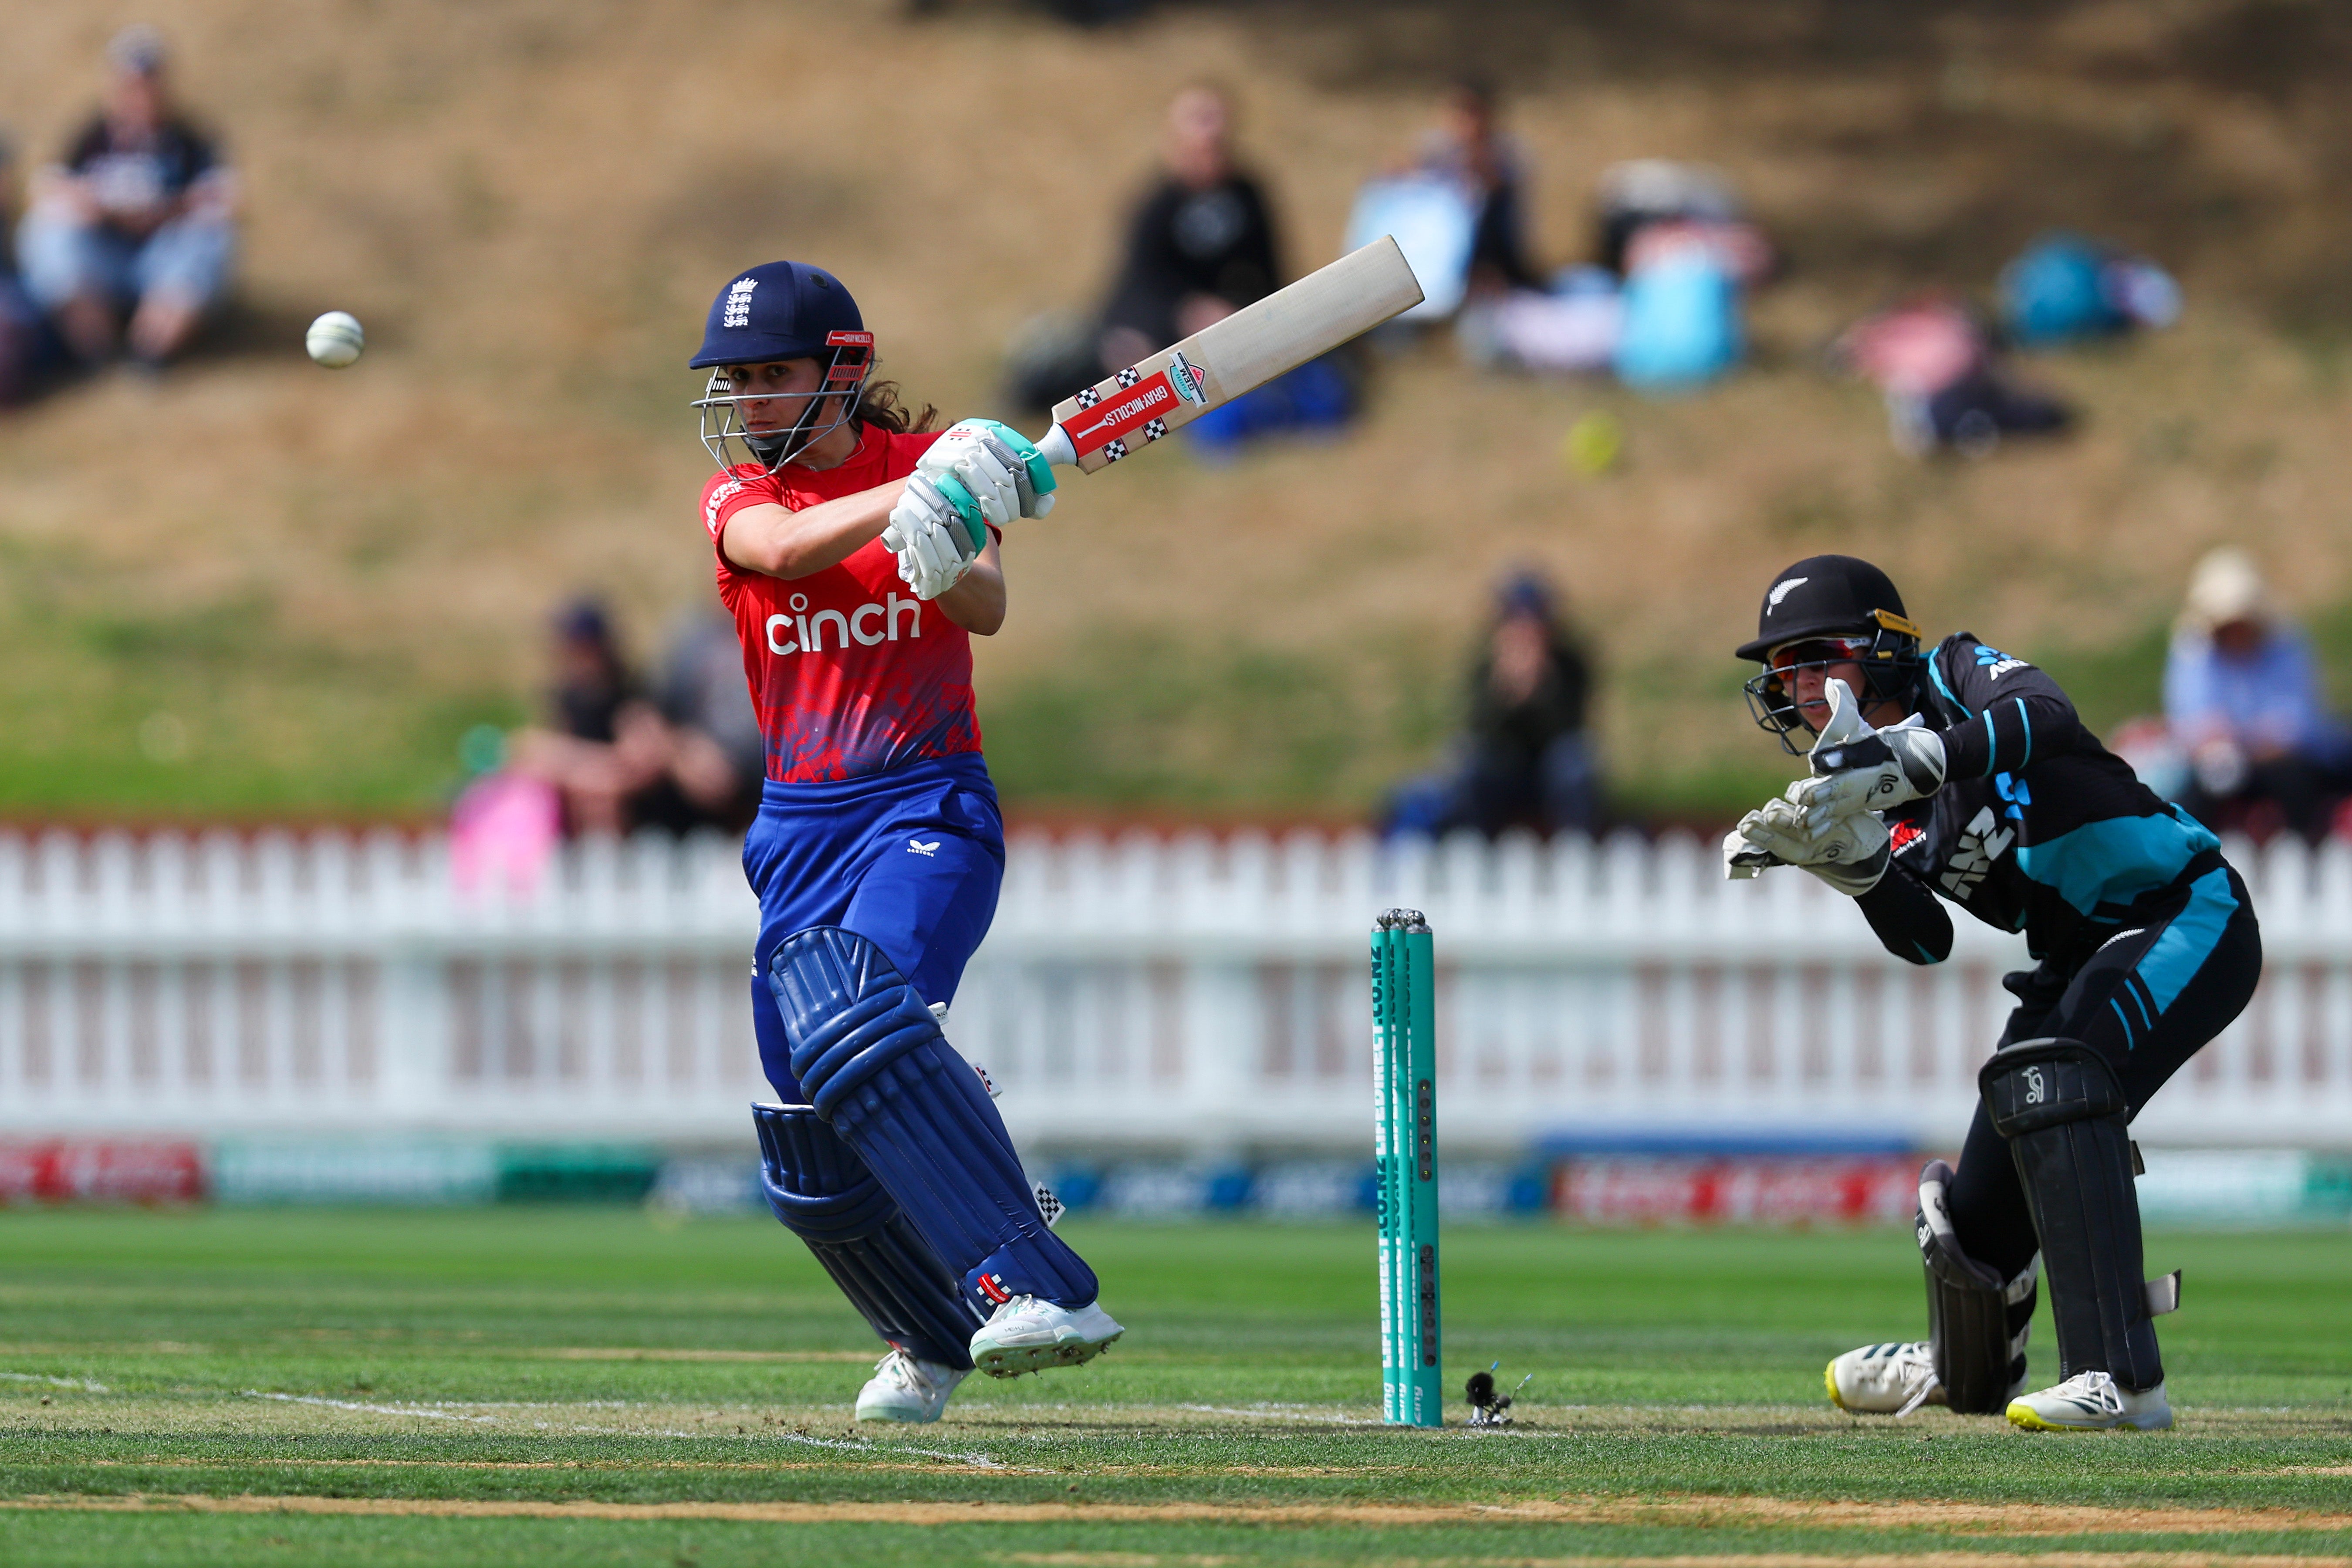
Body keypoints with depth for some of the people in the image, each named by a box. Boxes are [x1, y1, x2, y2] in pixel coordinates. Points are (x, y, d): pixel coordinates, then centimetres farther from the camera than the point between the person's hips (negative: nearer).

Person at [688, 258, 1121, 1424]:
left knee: (867, 1032, -31)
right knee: (809, 1157, 2)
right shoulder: (737, 496, 5)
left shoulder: (921, 462, 0)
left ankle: (1040, 1290, -37)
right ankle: (932, 1338, 29)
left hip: (930, 806, -4)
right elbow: (789, 547, -20)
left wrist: (949, 553, -39)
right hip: (800, 831, 4)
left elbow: (987, 610, -16)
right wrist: (920, 494, -36)